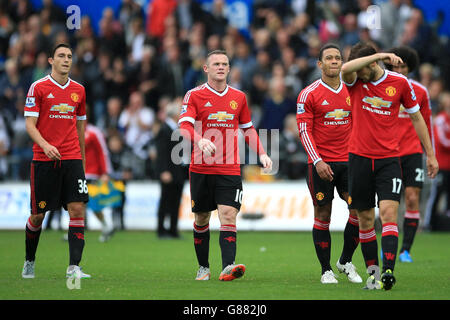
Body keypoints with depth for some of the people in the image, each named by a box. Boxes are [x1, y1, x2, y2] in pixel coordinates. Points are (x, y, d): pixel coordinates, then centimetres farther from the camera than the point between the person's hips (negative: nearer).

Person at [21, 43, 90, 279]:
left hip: (72, 158, 3)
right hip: (43, 160, -3)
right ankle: (29, 261, 25)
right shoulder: (38, 87, -2)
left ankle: (73, 266, -13)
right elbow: (30, 123, -6)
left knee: (77, 209, -11)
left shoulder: (78, 90, 11)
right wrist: (45, 145, -23)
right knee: (38, 215, 4)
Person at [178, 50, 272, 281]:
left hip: (230, 170, 1)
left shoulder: (239, 97, 10)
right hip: (201, 169, -1)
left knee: (229, 216, -13)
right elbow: (185, 126, -12)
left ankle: (227, 267, -24)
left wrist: (261, 154, 9)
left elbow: (248, 128, 21)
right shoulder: (194, 95, 0)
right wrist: (200, 140, -32)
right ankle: (203, 268, 23)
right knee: (201, 219, 8)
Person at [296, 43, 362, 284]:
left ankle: (345, 261, 14)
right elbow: (304, 130, -6)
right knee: (323, 215, 0)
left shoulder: (351, 92, 9)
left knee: (359, 210, -5)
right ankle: (326, 270, 9)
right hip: (321, 163, -3)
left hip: (348, 161, 4)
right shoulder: (309, 94, -3)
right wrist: (318, 161, -16)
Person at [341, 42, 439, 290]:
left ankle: (388, 270, -24)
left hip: (389, 159, -1)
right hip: (359, 158, 1)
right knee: (365, 219, 4)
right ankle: (373, 272, 14)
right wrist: (380, 55, -27)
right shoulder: (356, 82, 0)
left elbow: (416, 118, 10)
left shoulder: (400, 83, 0)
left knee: (389, 212, -16)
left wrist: (430, 154, 11)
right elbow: (346, 69, -25)